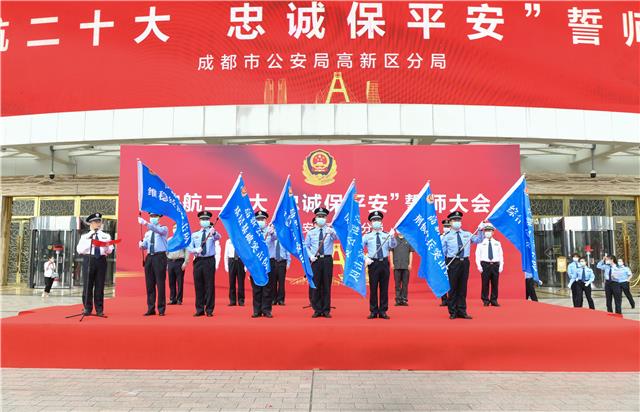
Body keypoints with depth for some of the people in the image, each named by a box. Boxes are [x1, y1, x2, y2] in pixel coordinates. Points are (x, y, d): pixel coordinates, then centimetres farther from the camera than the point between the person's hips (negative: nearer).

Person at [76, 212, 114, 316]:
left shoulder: (106, 236, 17)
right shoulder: (85, 236, 14)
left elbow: (109, 250, 6)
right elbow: (79, 250, 1)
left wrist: (105, 246, -15)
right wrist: (89, 244, -11)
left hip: (101, 260, 1)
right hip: (88, 259, 0)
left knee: (100, 285, 0)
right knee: (87, 285, -2)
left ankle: (99, 310, 5)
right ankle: (87, 308, 8)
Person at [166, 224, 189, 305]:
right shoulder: (169, 240, 15)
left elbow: (187, 251, -4)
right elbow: (166, 252, 16)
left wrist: (185, 262, -12)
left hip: (180, 262, -4)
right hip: (170, 262, 4)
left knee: (180, 282, -1)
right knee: (171, 282, 7)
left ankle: (179, 300, 6)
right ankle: (172, 299, 15)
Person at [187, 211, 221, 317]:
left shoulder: (213, 233, 3)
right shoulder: (194, 235, 12)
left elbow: (218, 237, -21)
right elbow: (189, 248, 6)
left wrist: (213, 233, -43)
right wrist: (196, 250, -16)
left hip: (209, 261, -3)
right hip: (198, 261, 3)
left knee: (210, 285, -1)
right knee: (198, 285, 6)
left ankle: (209, 310, 6)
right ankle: (199, 310, 15)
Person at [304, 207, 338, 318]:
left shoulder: (331, 230, 2)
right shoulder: (311, 232, 7)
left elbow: (337, 237, -19)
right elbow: (306, 246, 10)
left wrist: (331, 232, -40)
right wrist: (310, 256, -6)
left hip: (327, 260, -1)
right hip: (315, 260, 1)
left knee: (327, 285, 2)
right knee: (315, 285, 2)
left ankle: (326, 310, 11)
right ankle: (317, 310, 12)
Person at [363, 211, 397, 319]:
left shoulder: (387, 235, 8)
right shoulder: (367, 236, 6)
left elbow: (393, 246, -8)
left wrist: (392, 237, -26)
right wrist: (365, 258, -8)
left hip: (384, 263, 1)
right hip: (373, 263, -1)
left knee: (384, 288, 5)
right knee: (373, 288, 1)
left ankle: (383, 311, 13)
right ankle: (373, 311, 10)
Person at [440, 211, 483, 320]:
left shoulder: (467, 235, 12)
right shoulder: (447, 237, 2)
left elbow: (478, 240, 5)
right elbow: (442, 252, 1)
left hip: (465, 262, 3)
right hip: (453, 263, -3)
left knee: (463, 287, 8)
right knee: (453, 287, 0)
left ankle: (462, 312, 16)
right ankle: (453, 312, 10)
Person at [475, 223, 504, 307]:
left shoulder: (497, 243, 13)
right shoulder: (481, 243, 7)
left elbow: (501, 255, 12)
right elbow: (477, 255, 3)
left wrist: (501, 266, 2)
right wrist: (479, 265, -6)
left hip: (495, 265, 2)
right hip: (485, 264, -2)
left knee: (495, 284, 3)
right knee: (485, 283, -2)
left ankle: (494, 300, 12)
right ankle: (485, 300, 6)